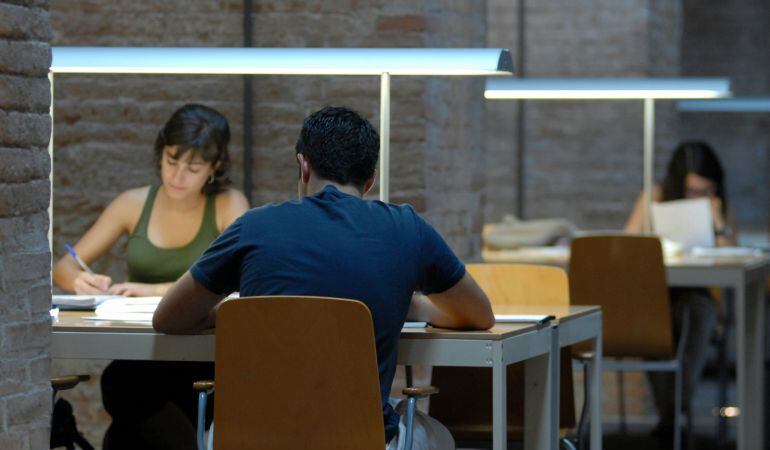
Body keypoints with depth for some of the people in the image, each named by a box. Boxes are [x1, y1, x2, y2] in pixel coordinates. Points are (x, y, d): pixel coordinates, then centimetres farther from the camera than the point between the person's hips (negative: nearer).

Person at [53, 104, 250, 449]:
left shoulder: (229, 206, 0)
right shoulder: (134, 204, 8)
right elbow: (63, 268, 10)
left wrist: (156, 290, -24)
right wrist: (80, 281, -15)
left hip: (205, 359, -3)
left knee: (122, 382, -33)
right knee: (120, 380, -33)